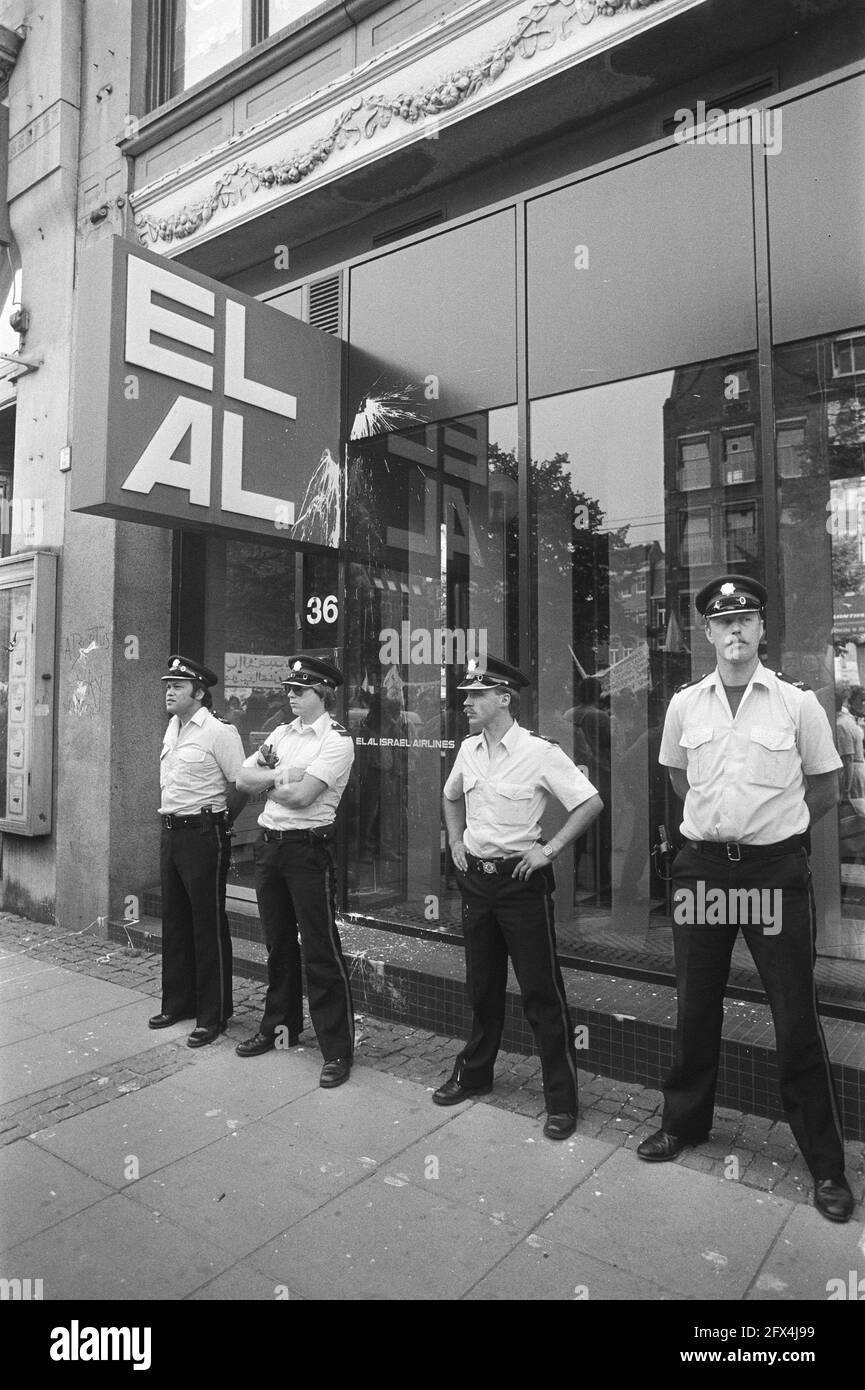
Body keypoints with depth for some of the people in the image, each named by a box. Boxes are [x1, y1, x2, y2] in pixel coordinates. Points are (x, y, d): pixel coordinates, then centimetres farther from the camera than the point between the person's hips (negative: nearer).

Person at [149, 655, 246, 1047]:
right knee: (174, 922, 16)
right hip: (170, 833, 9)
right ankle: (177, 1002, 31)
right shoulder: (172, 728, 12)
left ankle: (213, 1015, 11)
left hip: (203, 835, -8)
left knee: (208, 925, 0)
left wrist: (216, 822, -4)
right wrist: (172, 822, 15)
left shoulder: (219, 732, -15)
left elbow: (239, 786, -15)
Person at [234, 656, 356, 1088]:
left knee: (321, 950, -3)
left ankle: (338, 1051, 7)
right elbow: (243, 778, 7)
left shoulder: (337, 740, -10)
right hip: (268, 843, 7)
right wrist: (279, 775, -9)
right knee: (277, 943, 19)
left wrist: (267, 780, -2)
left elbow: (301, 795, -19)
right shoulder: (281, 733, 13)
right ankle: (279, 1026, 36)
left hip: (308, 847, -7)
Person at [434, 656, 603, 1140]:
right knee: (482, 986, 19)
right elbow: (452, 797, 24)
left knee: (542, 992, 2)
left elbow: (591, 803, -14)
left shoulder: (539, 751, -14)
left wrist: (549, 850, -15)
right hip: (476, 877, 6)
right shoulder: (469, 750, 5)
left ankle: (562, 1099, 16)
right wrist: (456, 841, 11)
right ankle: (474, 1074, 38)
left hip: (522, 878, -6)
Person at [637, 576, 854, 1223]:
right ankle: (684, 1122, 35)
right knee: (695, 1007, 15)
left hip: (776, 866, -2)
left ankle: (826, 1163, 24)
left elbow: (826, 788, 5)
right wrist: (724, 820, 11)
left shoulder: (797, 702, -6)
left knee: (797, 1017, 5)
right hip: (701, 863, 3)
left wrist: (776, 826, 5)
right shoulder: (685, 705, 1)